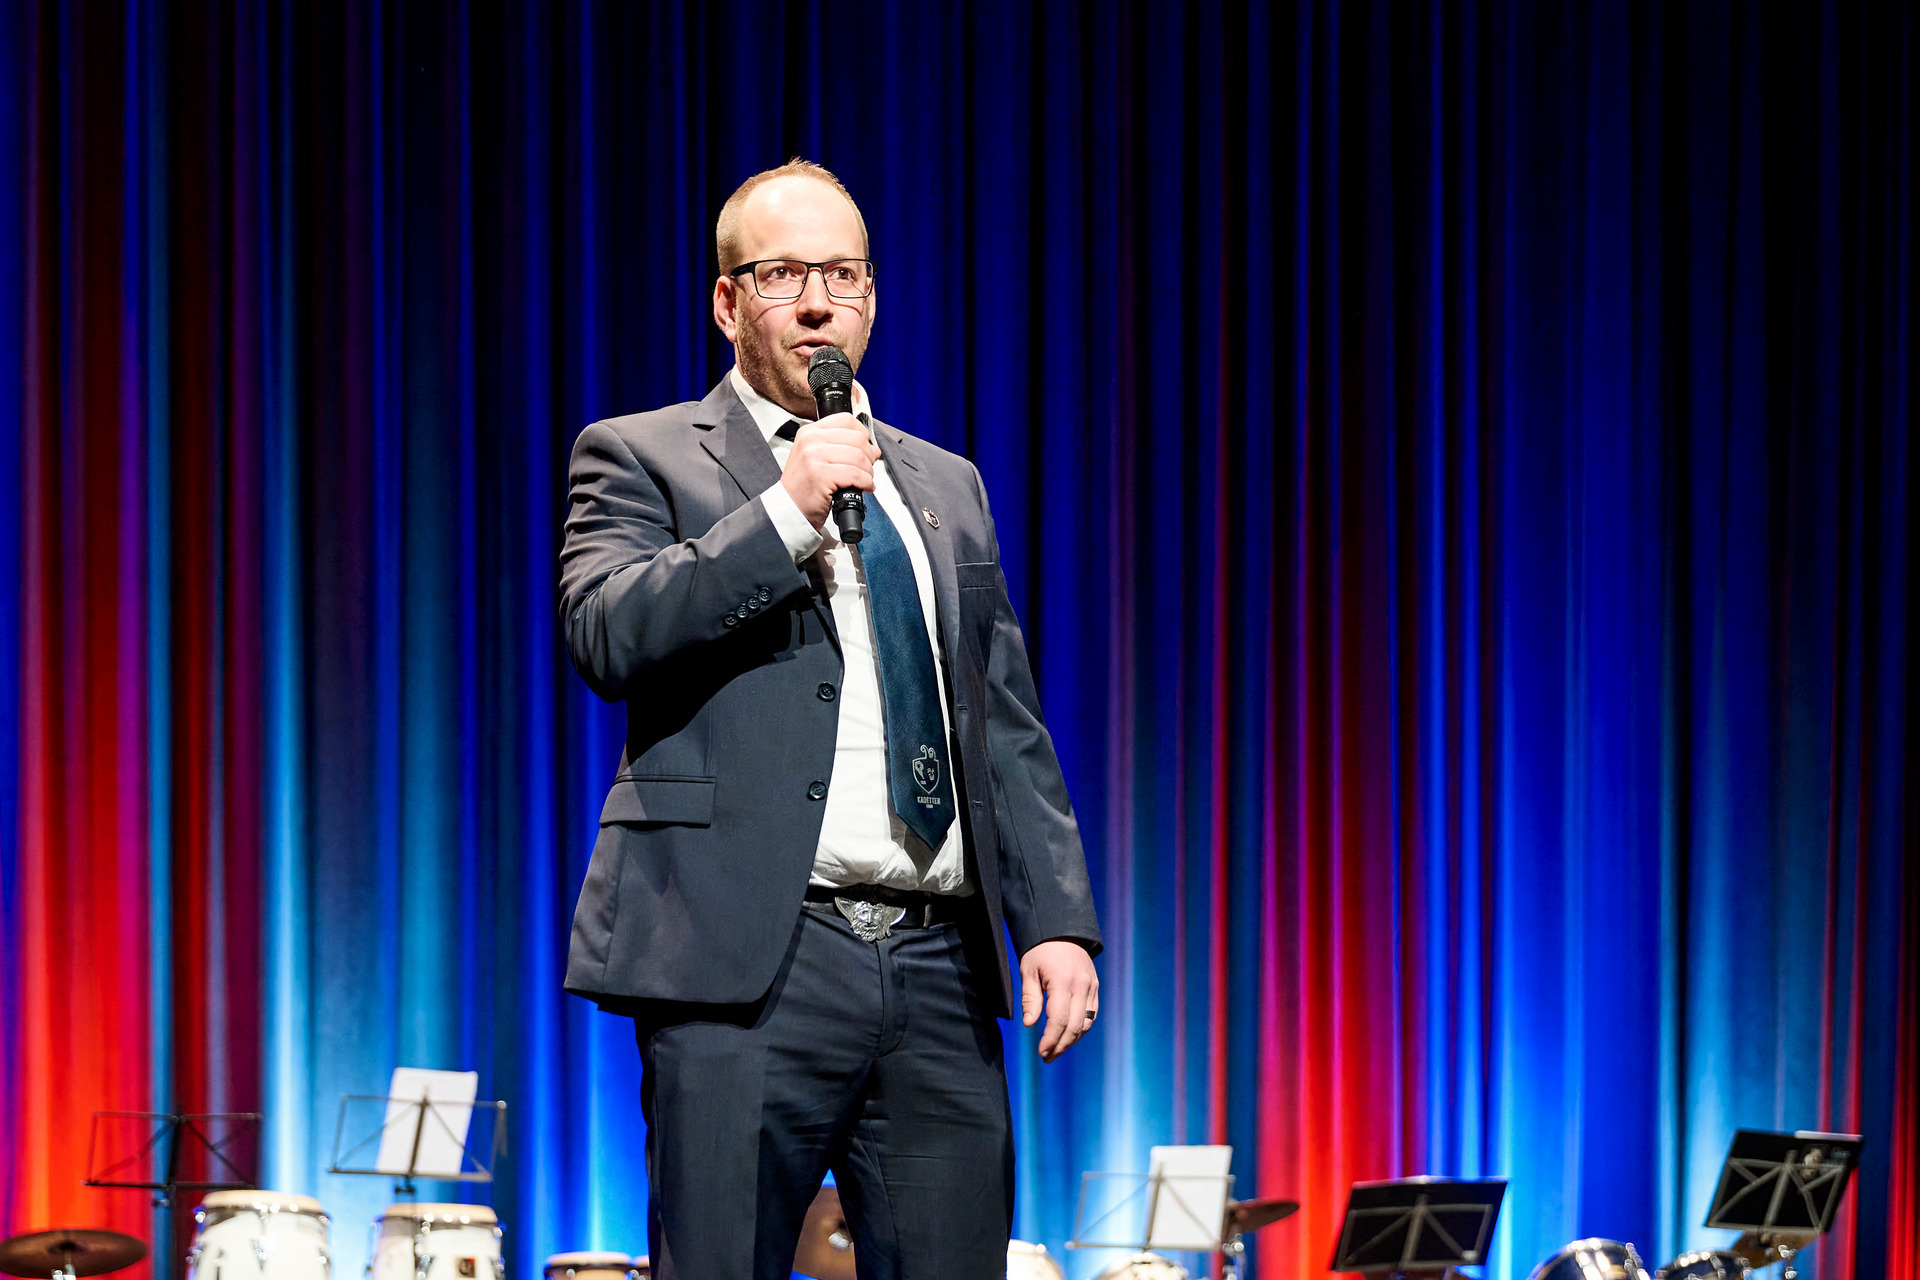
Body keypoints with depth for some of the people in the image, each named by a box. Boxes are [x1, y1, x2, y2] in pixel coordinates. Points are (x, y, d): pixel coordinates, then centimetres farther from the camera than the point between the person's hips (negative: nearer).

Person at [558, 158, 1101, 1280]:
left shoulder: (947, 486, 22)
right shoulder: (643, 458, 7)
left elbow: (1010, 729, 20)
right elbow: (607, 635, -11)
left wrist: (1056, 921, 7)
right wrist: (786, 511, -14)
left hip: (940, 967, 5)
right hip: (750, 959, -4)